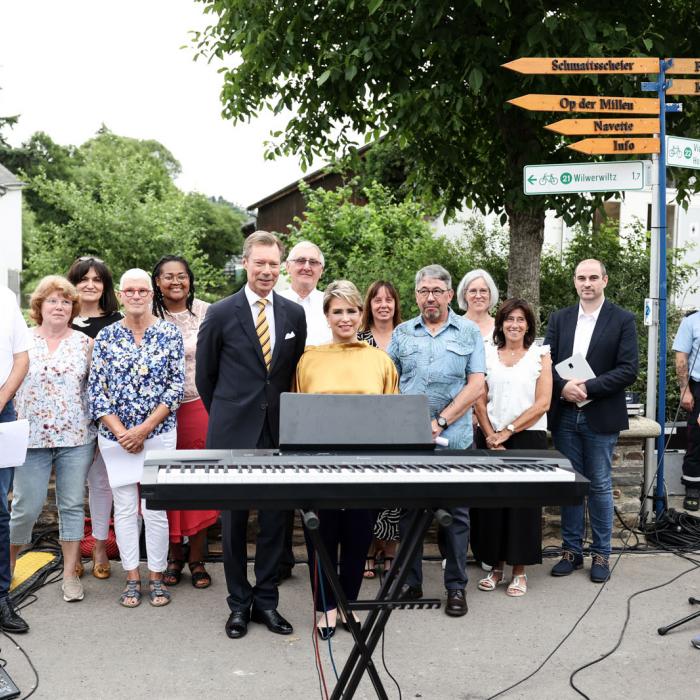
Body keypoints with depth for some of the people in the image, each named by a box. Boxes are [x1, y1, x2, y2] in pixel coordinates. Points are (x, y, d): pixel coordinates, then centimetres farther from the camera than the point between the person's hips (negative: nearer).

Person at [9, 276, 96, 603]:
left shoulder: (84, 343, 4)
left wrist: (97, 434, 3)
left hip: (76, 438, 1)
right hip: (32, 439, 0)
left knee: (72, 505, 6)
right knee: (27, 507, 1)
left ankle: (70, 573, 17)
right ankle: (8, 564, 26)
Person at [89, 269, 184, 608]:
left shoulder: (169, 333, -1)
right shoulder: (106, 336, 3)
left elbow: (176, 387, -5)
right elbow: (96, 390, 1)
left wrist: (143, 430, -11)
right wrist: (121, 432, -9)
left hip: (159, 434, -1)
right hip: (115, 437, 2)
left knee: (155, 509, 2)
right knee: (124, 508, 8)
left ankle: (156, 576, 17)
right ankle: (132, 578, 20)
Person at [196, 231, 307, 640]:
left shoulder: (294, 314, 5)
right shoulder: (221, 313, -2)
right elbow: (205, 375, 6)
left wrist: (286, 415, 10)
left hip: (278, 432, 2)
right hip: (234, 433, -2)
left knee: (275, 520, 8)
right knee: (234, 521, 7)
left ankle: (266, 601, 22)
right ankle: (239, 603, 21)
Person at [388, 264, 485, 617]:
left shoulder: (469, 332, 4)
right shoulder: (402, 334, 10)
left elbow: (476, 385, -3)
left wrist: (440, 422, -11)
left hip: (454, 439, -2)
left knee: (456, 514, 5)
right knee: (409, 511, 10)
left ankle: (456, 586, 17)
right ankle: (410, 582, 22)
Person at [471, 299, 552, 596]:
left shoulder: (540, 355, 3)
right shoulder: (487, 354, 8)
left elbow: (542, 404, -5)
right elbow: (480, 401, 5)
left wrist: (507, 431, -10)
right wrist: (490, 435, -8)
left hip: (528, 438, -2)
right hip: (492, 440, 2)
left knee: (523, 503, 1)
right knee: (490, 502, 3)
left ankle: (519, 571, 13)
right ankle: (496, 566, 17)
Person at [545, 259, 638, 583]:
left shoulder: (622, 320, -3)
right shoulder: (559, 318, 8)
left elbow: (629, 369, -10)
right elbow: (547, 362, 4)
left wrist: (588, 387, -18)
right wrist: (563, 386, -16)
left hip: (601, 417, -3)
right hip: (565, 415, 3)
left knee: (600, 486, 5)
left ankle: (601, 554, 18)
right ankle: (571, 550, 21)